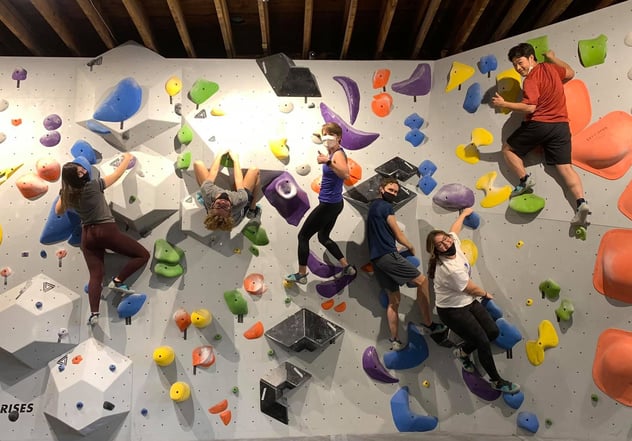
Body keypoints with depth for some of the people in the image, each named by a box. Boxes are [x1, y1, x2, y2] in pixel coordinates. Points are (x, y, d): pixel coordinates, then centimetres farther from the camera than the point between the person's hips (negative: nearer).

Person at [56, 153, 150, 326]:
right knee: (143, 255, 0)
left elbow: (58, 211, 24)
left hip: (87, 235, 6)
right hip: (106, 230, -6)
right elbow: (117, 174, 1)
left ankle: (94, 314, -5)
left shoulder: (66, 194, 4)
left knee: (95, 275, 5)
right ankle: (118, 280, -7)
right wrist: (127, 158, 16)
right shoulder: (93, 186, -11)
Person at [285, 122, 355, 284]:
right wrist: (326, 160, 30)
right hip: (333, 203, 11)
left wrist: (328, 161, -45)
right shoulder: (333, 153, 11)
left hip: (328, 204, -10)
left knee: (303, 236, 2)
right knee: (323, 237, 23)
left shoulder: (338, 154, -18)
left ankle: (301, 275, 13)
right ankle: (347, 267, 27)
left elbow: (345, 174, -41)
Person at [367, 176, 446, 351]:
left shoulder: (373, 206, 22)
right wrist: (411, 247, 12)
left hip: (376, 259, 10)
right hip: (388, 255, -10)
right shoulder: (386, 207, -6)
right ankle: (428, 324, 1)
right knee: (421, 280, -3)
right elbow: (398, 234, -5)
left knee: (394, 299, 12)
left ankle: (395, 340, 11)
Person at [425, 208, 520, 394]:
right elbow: (472, 289, -16)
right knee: (483, 342, -6)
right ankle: (497, 381, 16)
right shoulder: (451, 269, -33)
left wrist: (464, 213, 30)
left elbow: (454, 229, 14)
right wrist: (486, 294, 5)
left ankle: (463, 351, 28)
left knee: (493, 331, 5)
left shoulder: (454, 245, -10)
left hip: (468, 302, 9)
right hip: (452, 311, -9)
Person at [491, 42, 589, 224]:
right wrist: (553, 58, 39)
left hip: (538, 125, -7)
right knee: (565, 167, 2)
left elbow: (529, 107, -21)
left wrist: (504, 104, -16)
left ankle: (525, 179, 1)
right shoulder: (550, 67, 12)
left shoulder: (531, 80, -11)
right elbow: (570, 73, 32)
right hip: (561, 126, 7)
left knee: (508, 149, 14)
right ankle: (581, 202, -12)